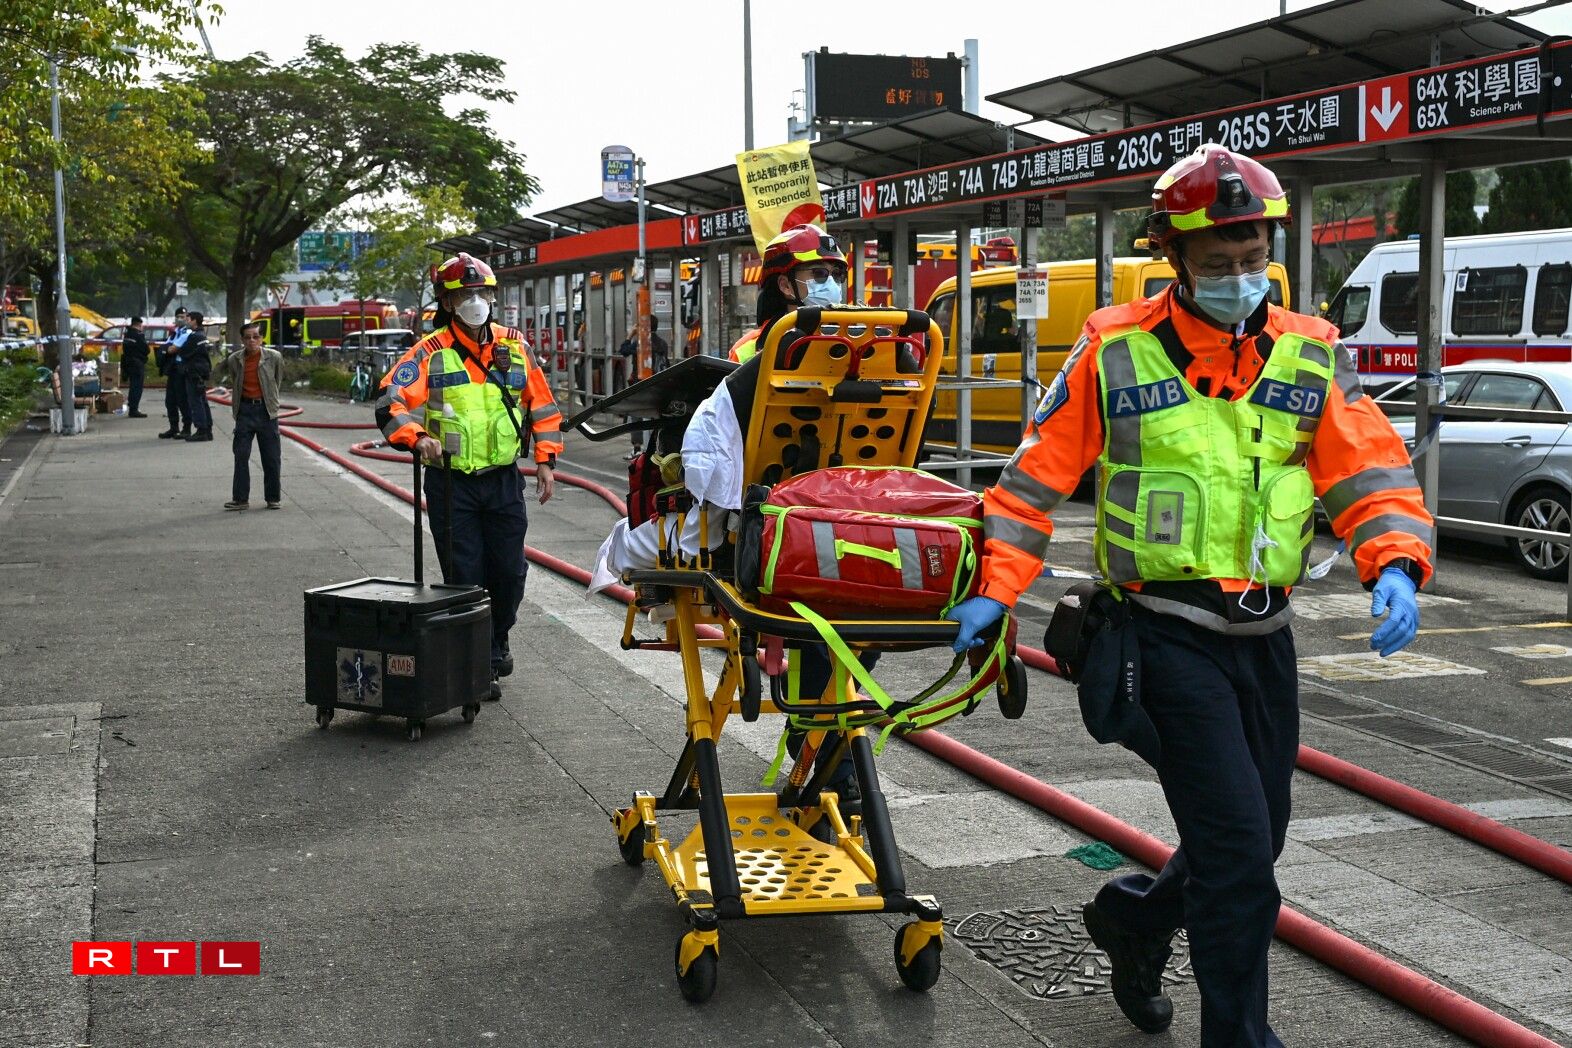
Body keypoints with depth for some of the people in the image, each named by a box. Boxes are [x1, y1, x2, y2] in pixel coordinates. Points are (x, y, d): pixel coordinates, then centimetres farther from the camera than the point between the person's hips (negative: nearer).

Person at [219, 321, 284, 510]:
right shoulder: (234, 359, -2)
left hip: (266, 409, -1)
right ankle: (240, 498, 7)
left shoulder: (274, 357, -6)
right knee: (241, 456, 1)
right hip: (245, 410, 1)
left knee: (271, 458, 4)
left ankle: (273, 498, 15)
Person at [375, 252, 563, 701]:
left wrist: (545, 461, 7)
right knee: (465, 579, 0)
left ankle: (496, 641, 35)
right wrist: (418, 437, -34)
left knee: (510, 573, 9)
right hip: (451, 483, -3)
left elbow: (542, 404, 13)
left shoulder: (514, 346, 6)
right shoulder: (430, 352, -6)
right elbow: (392, 400, -16)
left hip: (503, 480, 3)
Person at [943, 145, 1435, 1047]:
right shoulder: (1116, 352, -4)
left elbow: (1370, 468, -1)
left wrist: (1395, 564, -19)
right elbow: (1040, 474, 0)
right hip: (1170, 635, -5)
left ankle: (1131, 916, 43)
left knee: (1254, 843, 16)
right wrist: (998, 590, -6)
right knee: (1237, 848, -8)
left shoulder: (1311, 357, 5)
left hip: (1267, 635, 5)